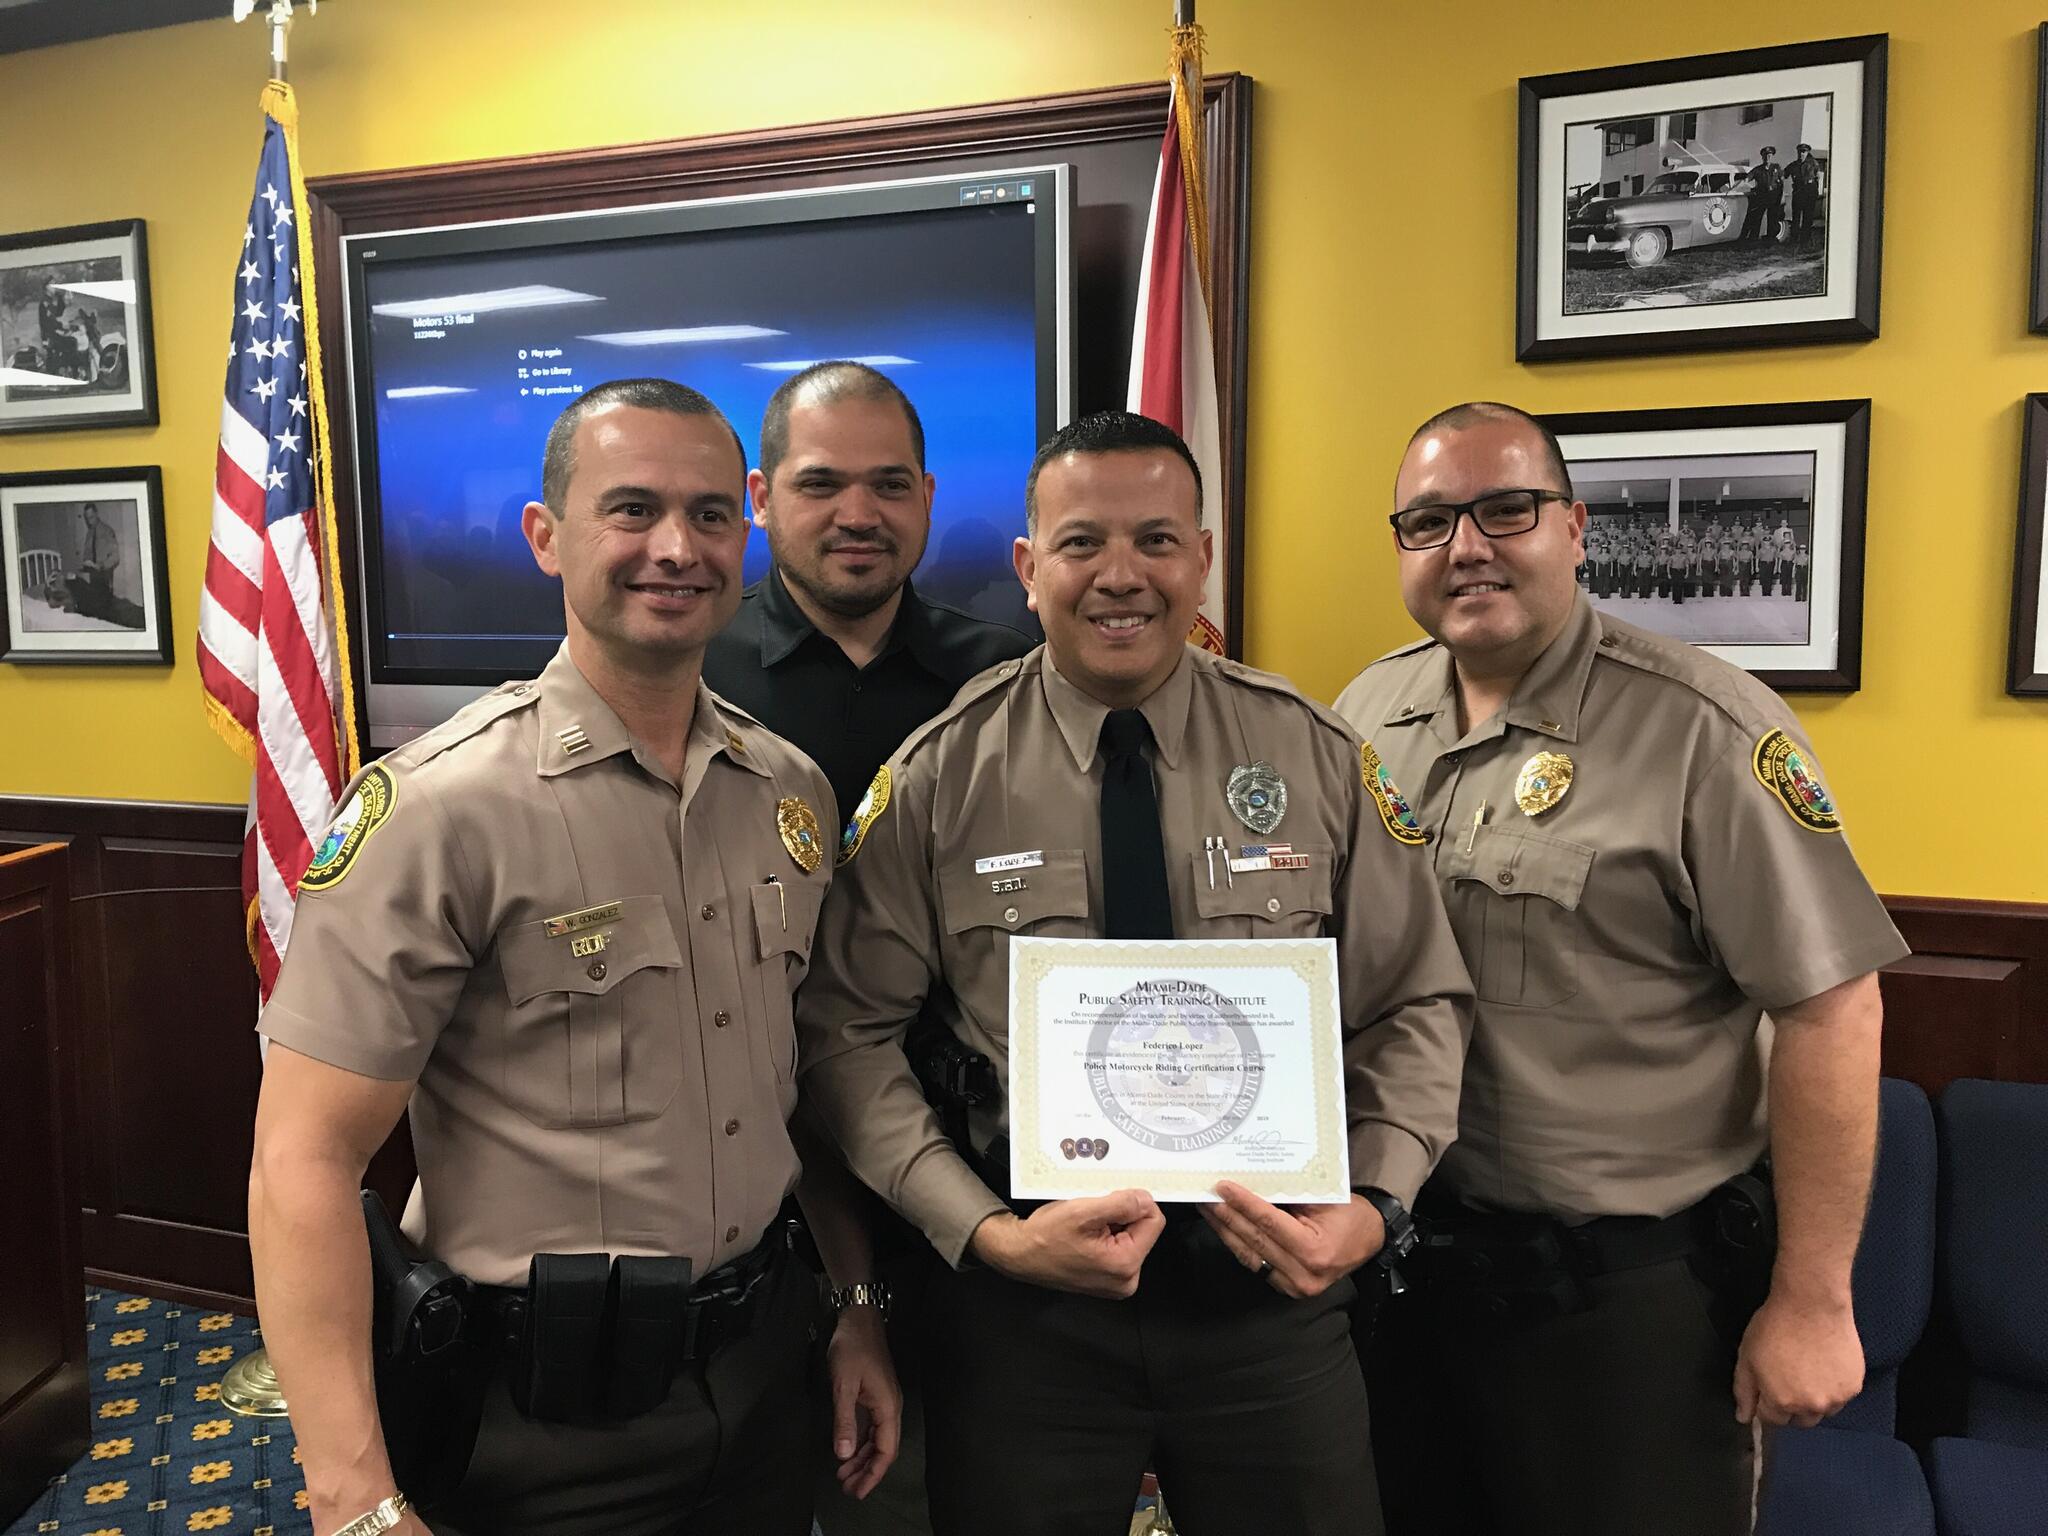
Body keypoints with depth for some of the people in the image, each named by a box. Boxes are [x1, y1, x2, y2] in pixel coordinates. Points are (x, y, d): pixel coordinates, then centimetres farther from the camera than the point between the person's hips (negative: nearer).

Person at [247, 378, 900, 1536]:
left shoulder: (794, 791, 0)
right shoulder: (441, 808, -18)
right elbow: (306, 1161, -17)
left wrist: (856, 1307, 9)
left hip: (768, 1361, 6)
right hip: (548, 1410, -5)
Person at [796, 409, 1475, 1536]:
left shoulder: (1313, 756, -2)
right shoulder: (938, 777, -6)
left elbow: (1416, 1004, 2)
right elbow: (850, 1034, -5)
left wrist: (1375, 1203, -13)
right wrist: (986, 1232, -16)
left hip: (1276, 1280, 2)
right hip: (1024, 1290, -1)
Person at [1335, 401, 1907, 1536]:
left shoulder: (1707, 731, -16)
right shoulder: (1363, 715, 1)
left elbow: (1829, 1010, -15)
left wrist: (1812, 1302, -14)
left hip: (1634, 1289, -5)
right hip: (1403, 1255, 5)